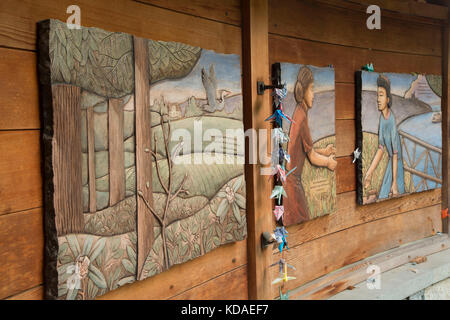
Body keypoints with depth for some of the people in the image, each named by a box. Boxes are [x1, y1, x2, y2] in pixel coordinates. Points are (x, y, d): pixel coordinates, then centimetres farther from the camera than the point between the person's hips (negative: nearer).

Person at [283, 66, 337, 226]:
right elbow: (312, 157, -11)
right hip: (292, 181, -9)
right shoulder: (302, 116, -19)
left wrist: (324, 152, 15)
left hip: (294, 179, 9)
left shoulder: (299, 112, 9)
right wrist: (329, 162, 3)